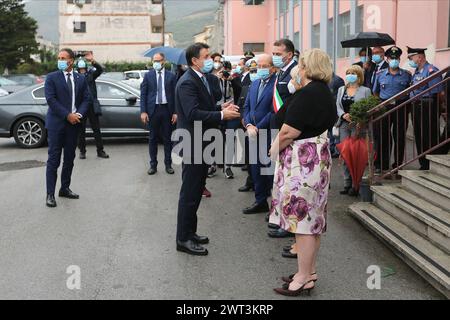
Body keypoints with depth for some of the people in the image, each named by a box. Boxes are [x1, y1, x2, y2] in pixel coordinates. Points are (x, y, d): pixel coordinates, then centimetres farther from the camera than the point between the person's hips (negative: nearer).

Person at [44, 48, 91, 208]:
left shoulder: (80, 79, 9)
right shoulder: (51, 78, -2)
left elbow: (86, 99, 8)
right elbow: (51, 99, -10)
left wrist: (79, 114, -10)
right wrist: (68, 115, -15)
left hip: (74, 123, 4)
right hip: (56, 123, -4)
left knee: (69, 158, 11)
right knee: (54, 160, -3)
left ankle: (65, 188, 23)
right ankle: (50, 194, 0)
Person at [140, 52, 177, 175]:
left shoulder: (171, 76, 3)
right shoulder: (148, 75, 3)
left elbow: (175, 95, 1)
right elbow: (143, 94, 2)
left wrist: (175, 112, -5)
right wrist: (143, 111, -7)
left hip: (167, 109, 0)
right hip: (153, 109, 0)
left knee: (167, 138, 7)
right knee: (153, 139, 7)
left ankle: (168, 164, 16)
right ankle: (153, 165, 15)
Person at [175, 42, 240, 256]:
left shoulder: (201, 79, 14)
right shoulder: (187, 82, -18)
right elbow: (193, 114, -27)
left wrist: (222, 108, 2)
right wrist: (222, 115, -25)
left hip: (202, 143, 10)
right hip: (192, 144, -10)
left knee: (195, 190, 17)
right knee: (189, 192, -2)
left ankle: (189, 232, 28)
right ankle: (183, 239, 7)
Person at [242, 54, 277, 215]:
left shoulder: (277, 85, -12)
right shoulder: (254, 84, 13)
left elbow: (274, 111, -17)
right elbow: (247, 107, 14)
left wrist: (258, 128, -13)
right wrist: (248, 125, -2)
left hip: (269, 135, -7)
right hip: (255, 134, 8)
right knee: (256, 169, 13)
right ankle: (260, 201, 26)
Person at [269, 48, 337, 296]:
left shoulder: (307, 94, -18)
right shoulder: (325, 92, 14)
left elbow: (288, 132, -21)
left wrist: (275, 149, -3)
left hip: (302, 161, -10)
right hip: (318, 157, 10)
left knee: (302, 218, -3)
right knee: (312, 218, 15)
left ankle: (304, 278, 5)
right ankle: (309, 271, 26)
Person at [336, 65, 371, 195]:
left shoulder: (365, 90, 4)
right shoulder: (341, 89, 17)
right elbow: (337, 106, 11)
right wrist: (343, 115, -9)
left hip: (358, 125, -4)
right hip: (344, 124, 4)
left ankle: (356, 185, -3)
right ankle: (347, 183, 9)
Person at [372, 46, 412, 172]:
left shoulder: (406, 75, 5)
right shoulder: (380, 74, 8)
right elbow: (375, 92, 16)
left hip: (401, 107, 0)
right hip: (384, 107, 0)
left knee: (400, 137, 3)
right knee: (383, 137, 1)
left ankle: (398, 165, 13)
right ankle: (382, 165, 10)